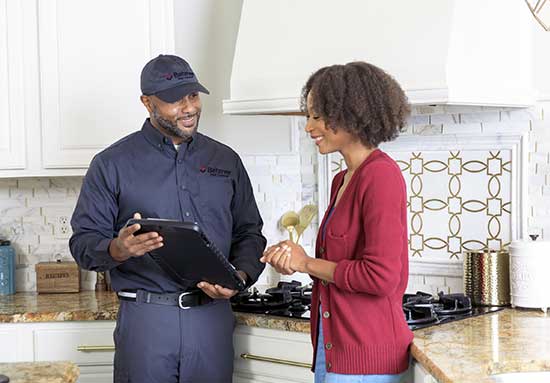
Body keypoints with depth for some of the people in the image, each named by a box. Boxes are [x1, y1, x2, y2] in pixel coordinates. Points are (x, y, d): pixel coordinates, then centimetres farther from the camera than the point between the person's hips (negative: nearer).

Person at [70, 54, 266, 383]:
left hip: (213, 316, 3)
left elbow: (249, 233, 15)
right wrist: (118, 249, -23)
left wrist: (240, 276, -4)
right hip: (145, 317, -3)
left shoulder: (226, 160, 12)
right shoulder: (112, 164, 1)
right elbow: (84, 242, -1)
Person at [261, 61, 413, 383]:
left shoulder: (381, 175, -15)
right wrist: (293, 261, -1)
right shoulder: (343, 180, 11)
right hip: (333, 348, 8)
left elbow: (381, 276, -20)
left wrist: (308, 263, -9)